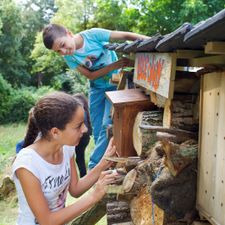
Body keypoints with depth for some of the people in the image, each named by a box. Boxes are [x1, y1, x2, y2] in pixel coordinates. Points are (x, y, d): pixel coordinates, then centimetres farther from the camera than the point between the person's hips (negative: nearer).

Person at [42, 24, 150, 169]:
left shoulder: (93, 35, -21)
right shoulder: (68, 57, -10)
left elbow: (126, 36, -20)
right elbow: (91, 75, -15)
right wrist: (117, 64, -28)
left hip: (115, 84, -4)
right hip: (97, 88, 4)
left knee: (107, 127, -14)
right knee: (98, 133, 4)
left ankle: (93, 169, -7)